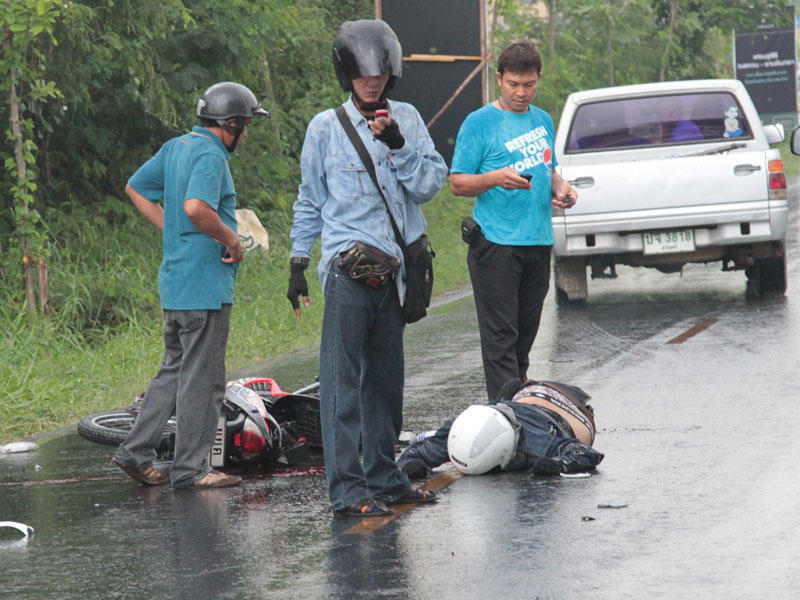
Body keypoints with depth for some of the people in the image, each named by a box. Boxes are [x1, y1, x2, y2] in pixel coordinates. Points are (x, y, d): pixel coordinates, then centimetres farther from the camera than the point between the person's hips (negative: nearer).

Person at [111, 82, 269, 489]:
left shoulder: (175, 147, 14)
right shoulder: (210, 156, -15)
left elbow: (136, 188, 23)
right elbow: (196, 207, -31)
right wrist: (231, 239, -17)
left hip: (174, 283, 9)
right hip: (205, 285, -9)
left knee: (175, 371, 17)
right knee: (202, 378, -2)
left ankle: (135, 452, 15)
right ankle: (190, 467, 2)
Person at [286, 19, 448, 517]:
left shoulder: (407, 119, 10)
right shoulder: (326, 128, 3)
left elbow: (431, 184, 1)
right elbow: (310, 201, 9)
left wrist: (398, 145, -12)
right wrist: (298, 265, 7)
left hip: (394, 266, 4)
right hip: (348, 265, -4)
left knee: (387, 377, 11)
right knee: (344, 379, -10)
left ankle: (384, 478, 21)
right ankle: (347, 489, -12)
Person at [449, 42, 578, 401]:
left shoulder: (543, 121, 16)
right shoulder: (479, 123, -3)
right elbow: (458, 183, -5)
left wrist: (560, 189, 5)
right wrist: (495, 178, -23)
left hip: (539, 241, 6)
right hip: (496, 244, -6)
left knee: (525, 332, 11)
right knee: (500, 335, -9)